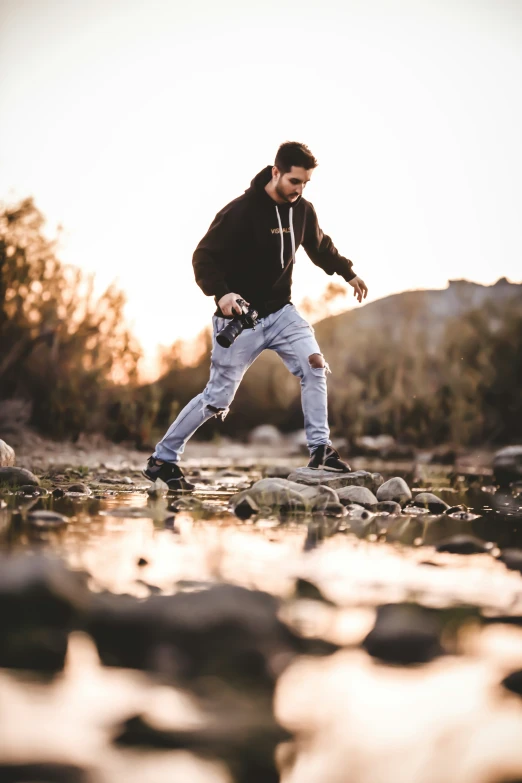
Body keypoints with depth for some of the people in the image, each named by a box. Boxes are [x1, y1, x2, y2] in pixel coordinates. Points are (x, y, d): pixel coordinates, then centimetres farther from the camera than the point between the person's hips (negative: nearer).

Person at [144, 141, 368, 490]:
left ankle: (320, 450, -9)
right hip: (240, 316, -6)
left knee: (314, 364, -16)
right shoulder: (241, 211, -19)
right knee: (218, 398, -1)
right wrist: (220, 293, -35)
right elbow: (204, 257, -19)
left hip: (281, 311, 6)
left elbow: (320, 245, 22)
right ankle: (162, 459, 13)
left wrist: (347, 272, 21)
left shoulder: (303, 210, 1)